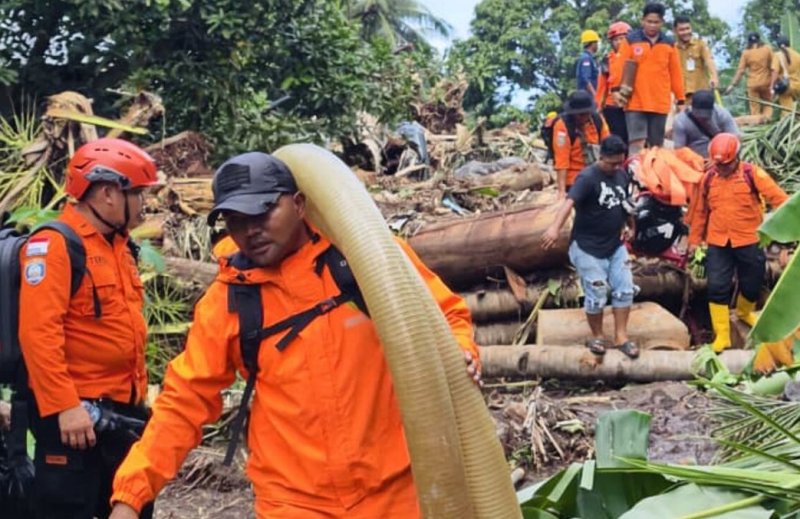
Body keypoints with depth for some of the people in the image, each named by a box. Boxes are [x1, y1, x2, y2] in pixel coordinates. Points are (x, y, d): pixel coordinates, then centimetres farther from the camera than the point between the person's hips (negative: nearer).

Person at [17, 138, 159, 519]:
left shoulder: (118, 245, 14)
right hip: (75, 413, -9)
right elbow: (38, 333, -21)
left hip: (122, 410, 9)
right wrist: (64, 406, -25)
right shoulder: (54, 245, -14)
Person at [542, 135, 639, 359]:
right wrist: (555, 228, -51)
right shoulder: (588, 177, -20)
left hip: (615, 246, 7)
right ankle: (597, 336, 21)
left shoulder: (623, 176, 3)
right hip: (588, 248, -7)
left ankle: (621, 337, 17)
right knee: (596, 296, -1)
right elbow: (569, 201, -37)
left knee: (624, 289, 6)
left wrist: (625, 225, 18)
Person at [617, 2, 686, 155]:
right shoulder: (630, 41, 3)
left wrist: (681, 99, 11)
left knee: (656, 146, 7)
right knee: (637, 143, -11)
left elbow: (675, 74, 11)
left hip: (661, 103, 3)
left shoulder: (669, 44, 10)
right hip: (635, 102, -3)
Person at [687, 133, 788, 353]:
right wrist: (694, 239, 14)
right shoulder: (709, 178, 3)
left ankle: (745, 312, 46)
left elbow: (778, 198, -14)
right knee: (717, 287, -4)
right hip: (718, 243, 2)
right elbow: (701, 211, 12)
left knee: (752, 284, 13)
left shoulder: (752, 174, -8)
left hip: (749, 241, -1)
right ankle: (722, 335, 5)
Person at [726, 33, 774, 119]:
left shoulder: (746, 53, -3)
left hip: (753, 84, 0)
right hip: (766, 82, 1)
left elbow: (740, 70, -6)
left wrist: (733, 84, -4)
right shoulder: (767, 49, -2)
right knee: (767, 105, 14)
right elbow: (772, 66, -1)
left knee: (755, 109, 4)